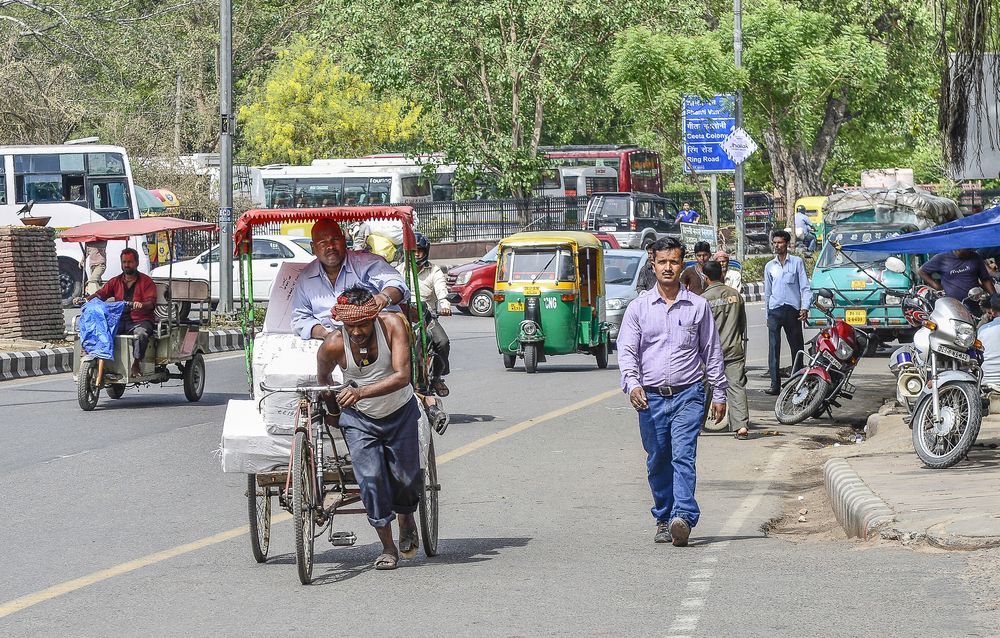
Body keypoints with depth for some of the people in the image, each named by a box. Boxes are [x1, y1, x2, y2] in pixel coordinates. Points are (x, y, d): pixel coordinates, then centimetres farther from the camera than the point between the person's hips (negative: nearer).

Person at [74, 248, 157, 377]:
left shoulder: (146, 281, 7)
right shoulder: (115, 281, 20)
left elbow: (151, 303, -7)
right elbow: (101, 294, 8)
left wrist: (141, 305, -31)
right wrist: (85, 299, -12)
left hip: (140, 321, -4)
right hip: (120, 321, 4)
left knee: (141, 333, -37)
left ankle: (136, 364, -28)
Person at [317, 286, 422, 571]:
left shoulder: (392, 324, -26)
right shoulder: (333, 345, -23)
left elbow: (402, 376, -34)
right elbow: (323, 378, 0)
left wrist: (361, 392, -44)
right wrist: (334, 412, 11)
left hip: (400, 413, 0)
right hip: (359, 418, 0)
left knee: (405, 477, 4)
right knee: (370, 477, -14)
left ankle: (406, 518, 38)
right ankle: (387, 547, -1)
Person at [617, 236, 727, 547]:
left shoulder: (698, 306, 6)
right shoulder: (638, 307, 6)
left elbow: (712, 352, 12)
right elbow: (626, 349, 1)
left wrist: (719, 394, 11)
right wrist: (632, 384, -16)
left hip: (687, 395, -2)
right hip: (650, 396, 2)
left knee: (683, 456, -16)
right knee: (658, 462, 8)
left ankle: (683, 517, -27)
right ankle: (663, 519, 20)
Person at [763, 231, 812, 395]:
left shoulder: (797, 263, 5)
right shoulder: (770, 266, 14)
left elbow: (805, 287, 2)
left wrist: (805, 307, -10)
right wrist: (767, 314, 18)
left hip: (792, 310, -2)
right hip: (775, 311, 2)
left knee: (796, 347, 3)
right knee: (773, 348, -6)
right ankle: (775, 384, -8)